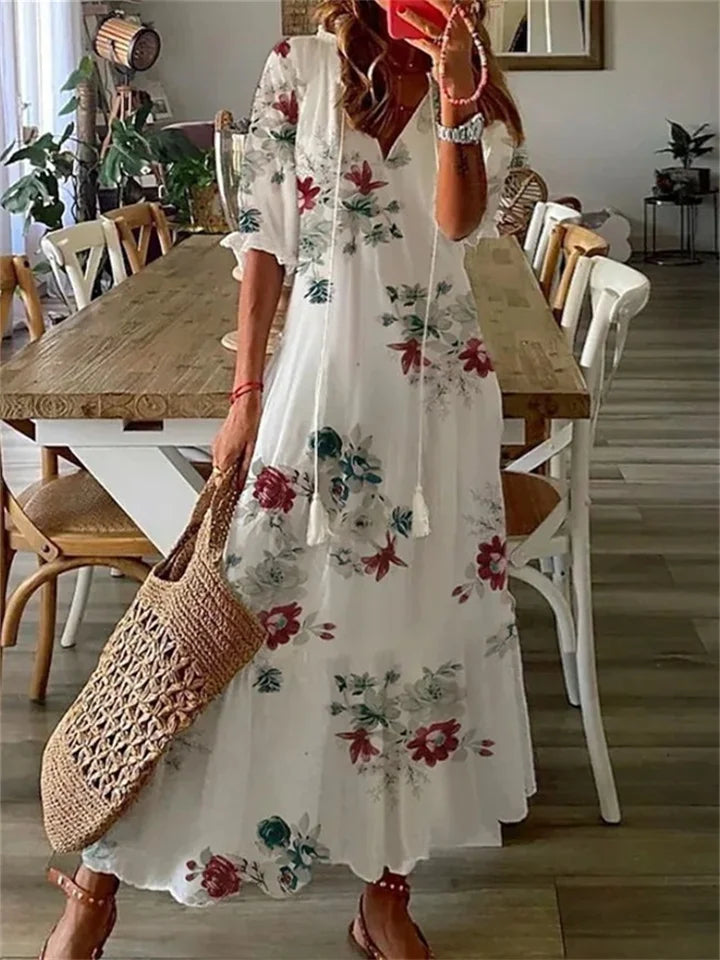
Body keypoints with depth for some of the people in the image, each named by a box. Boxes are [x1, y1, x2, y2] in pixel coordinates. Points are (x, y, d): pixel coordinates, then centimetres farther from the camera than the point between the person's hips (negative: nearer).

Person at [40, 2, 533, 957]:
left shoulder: (478, 93, 8)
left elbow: (461, 219, -11)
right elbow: (264, 238, -1)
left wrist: (455, 98, -24)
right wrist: (246, 393, -4)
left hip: (442, 385, 3)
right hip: (324, 372, -3)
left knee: (426, 609, 6)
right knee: (265, 605, -3)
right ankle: (103, 878, 11)